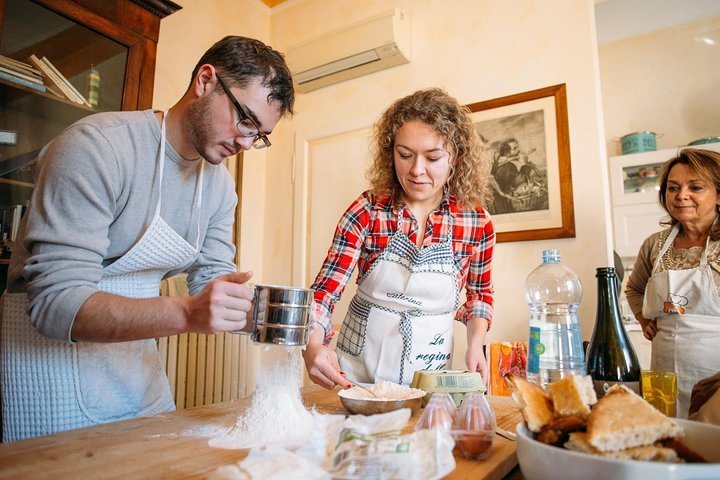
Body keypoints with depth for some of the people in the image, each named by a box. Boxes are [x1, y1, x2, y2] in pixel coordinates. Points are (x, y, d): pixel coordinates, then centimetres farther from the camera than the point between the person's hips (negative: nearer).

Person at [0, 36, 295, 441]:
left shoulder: (220, 186, 0)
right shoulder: (97, 146, -22)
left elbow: (210, 283, 2)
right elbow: (54, 301, -27)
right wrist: (187, 313, -40)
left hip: (136, 362, 7)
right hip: (48, 358, -6)